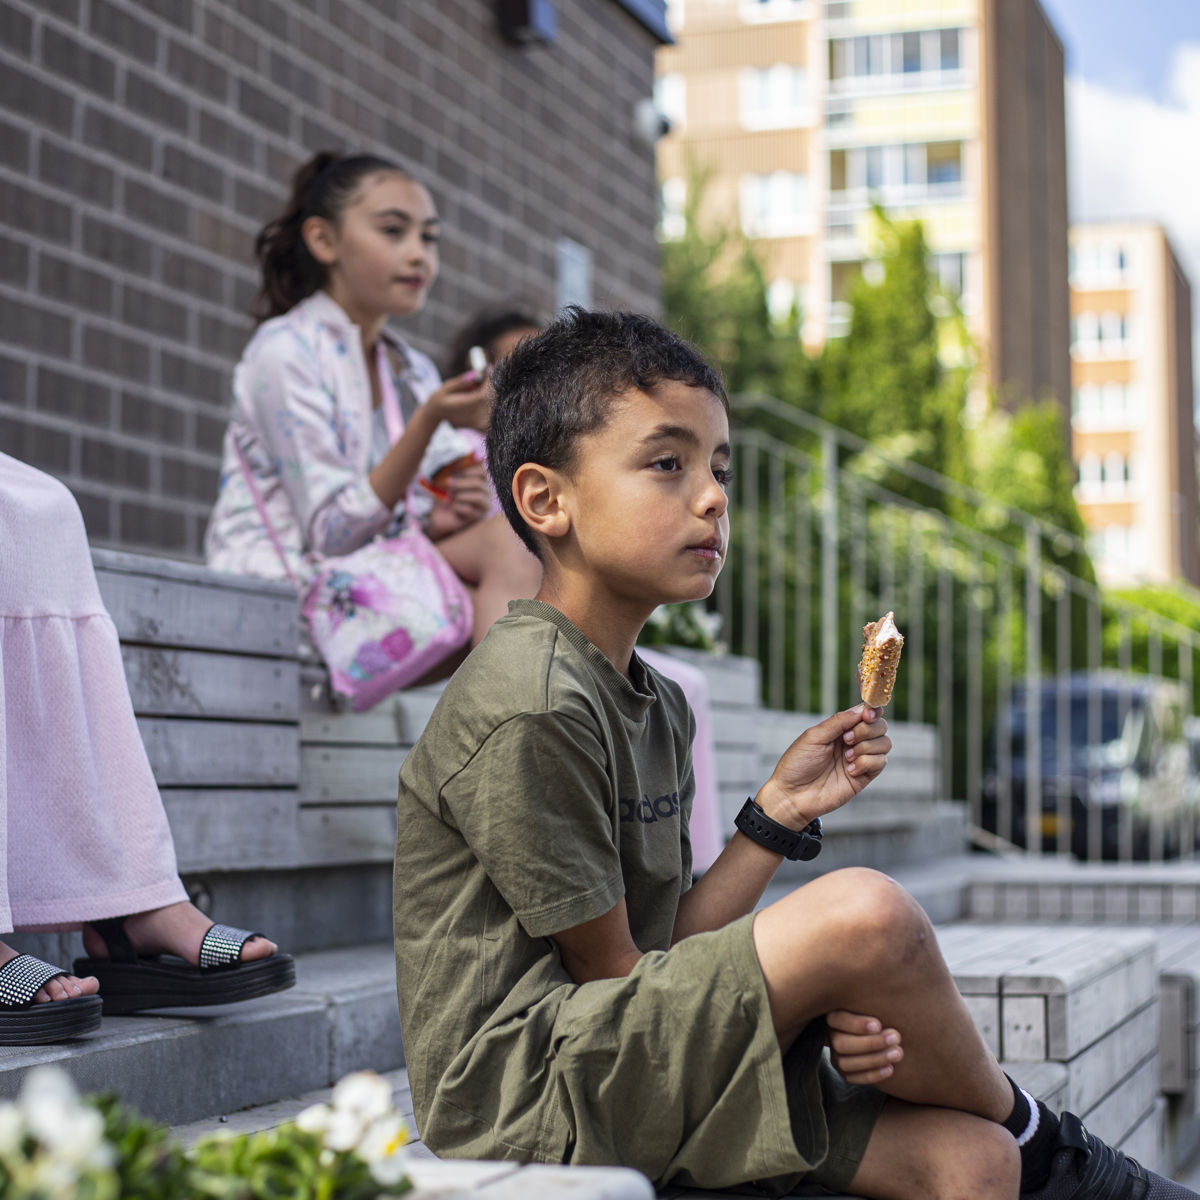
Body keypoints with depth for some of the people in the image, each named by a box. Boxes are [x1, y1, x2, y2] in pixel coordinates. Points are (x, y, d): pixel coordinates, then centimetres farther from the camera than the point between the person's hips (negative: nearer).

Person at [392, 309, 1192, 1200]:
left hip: (631, 1073, 9)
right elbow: (613, 971, -12)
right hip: (520, 1098, -9)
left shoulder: (657, 707, 14)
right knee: (866, 913, -22)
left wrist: (781, 810, 0)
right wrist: (807, 991, -8)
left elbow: (669, 948, 8)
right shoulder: (529, 707, -16)